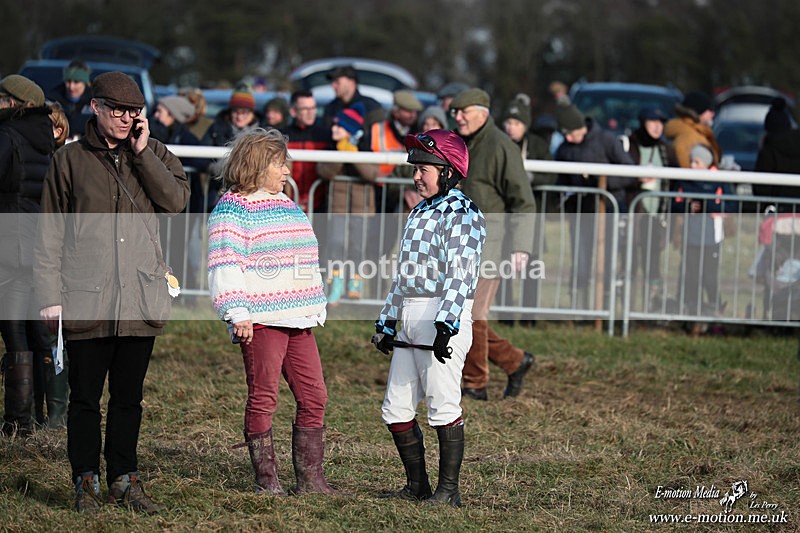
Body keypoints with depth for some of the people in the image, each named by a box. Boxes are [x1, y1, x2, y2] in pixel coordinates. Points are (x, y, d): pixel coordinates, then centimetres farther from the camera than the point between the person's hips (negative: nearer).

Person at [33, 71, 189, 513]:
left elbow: (176, 201, -7)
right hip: (86, 300, -2)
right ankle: (86, 481, 12)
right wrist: (50, 297, -3)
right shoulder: (70, 160, 3)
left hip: (141, 300, 2)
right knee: (85, 395, 2)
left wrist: (142, 152, -9)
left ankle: (125, 479, 18)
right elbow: (50, 235, 3)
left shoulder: (153, 155, 10)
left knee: (129, 396, 9)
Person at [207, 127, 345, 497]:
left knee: (314, 397, 5)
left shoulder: (288, 206, 20)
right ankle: (266, 480, 3)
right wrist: (237, 313, -21)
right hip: (260, 320, -8)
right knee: (263, 399, -4)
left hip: (298, 319, 8)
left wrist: (316, 309, 26)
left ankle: (309, 479, 10)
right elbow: (225, 265, -14)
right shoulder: (233, 209, -5)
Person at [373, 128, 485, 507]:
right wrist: (386, 322, 22)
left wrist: (446, 324, -25)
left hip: (443, 320, -9)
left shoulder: (462, 214, -9)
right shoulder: (418, 213, 19)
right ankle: (417, 485, 18)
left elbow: (459, 275, -18)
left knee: (444, 408, -7)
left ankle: (448, 489, -1)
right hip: (409, 322, 9)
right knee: (396, 410, 8)